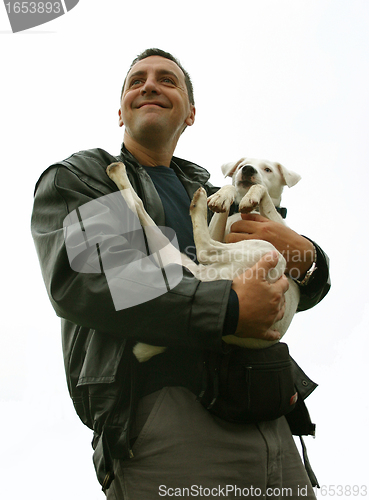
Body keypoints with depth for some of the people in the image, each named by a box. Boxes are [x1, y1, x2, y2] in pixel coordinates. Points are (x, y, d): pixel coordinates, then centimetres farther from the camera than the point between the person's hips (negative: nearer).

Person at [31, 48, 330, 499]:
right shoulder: (74, 178, 11)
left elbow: (303, 291, 26)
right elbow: (80, 279, -11)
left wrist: (303, 255, -1)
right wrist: (228, 308, -17)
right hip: (165, 414, -5)